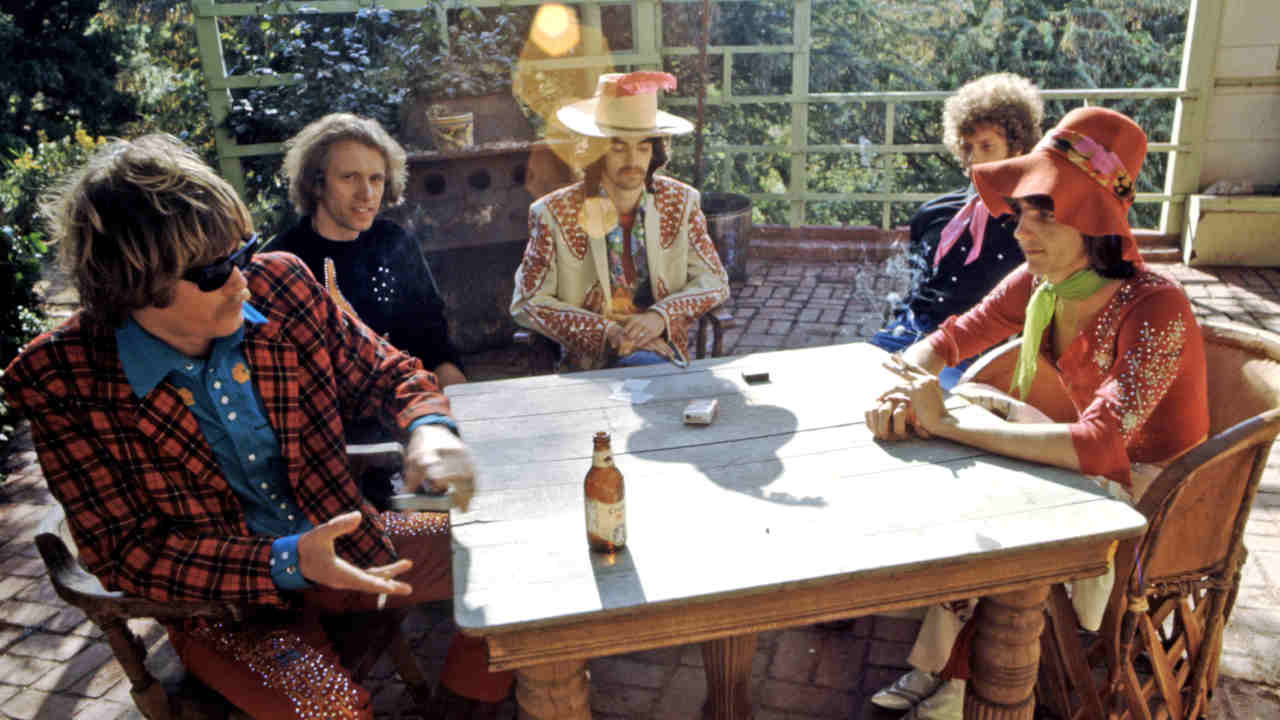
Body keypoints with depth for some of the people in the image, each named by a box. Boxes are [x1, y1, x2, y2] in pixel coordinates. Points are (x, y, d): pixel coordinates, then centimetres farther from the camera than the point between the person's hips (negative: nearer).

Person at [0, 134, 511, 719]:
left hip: (341, 543, 4)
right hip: (220, 602, -4)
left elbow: (385, 372, 2)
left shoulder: (280, 284, -11)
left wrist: (428, 426, -23)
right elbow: (124, 554, -15)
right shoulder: (58, 381, -18)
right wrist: (284, 565, -28)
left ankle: (459, 662, 27)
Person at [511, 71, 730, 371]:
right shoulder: (555, 213, -4)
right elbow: (527, 303, -3)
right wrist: (606, 331, -15)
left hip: (663, 347, 4)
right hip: (590, 357, -3)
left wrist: (661, 316, -11)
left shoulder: (680, 202, 4)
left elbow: (714, 281, 8)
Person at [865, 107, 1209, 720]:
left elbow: (1094, 446, -39)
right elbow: (947, 342, -2)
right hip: (1097, 467, 7)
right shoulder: (1036, 285, -8)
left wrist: (947, 423, -38)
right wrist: (900, 392, -25)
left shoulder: (1155, 308, -29)